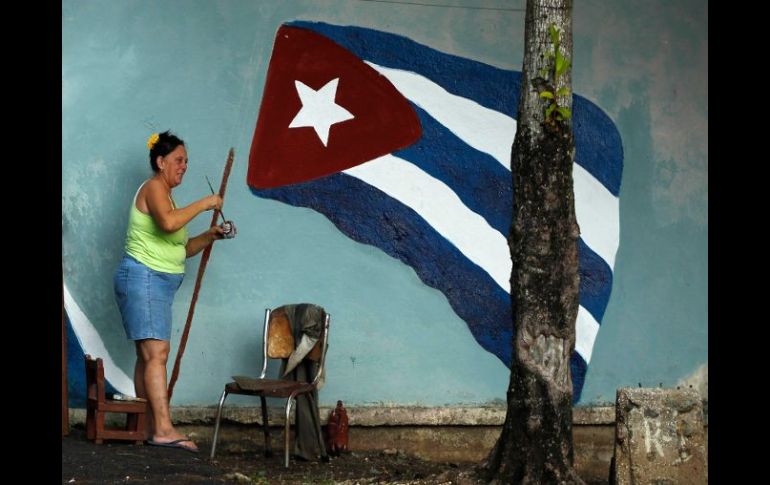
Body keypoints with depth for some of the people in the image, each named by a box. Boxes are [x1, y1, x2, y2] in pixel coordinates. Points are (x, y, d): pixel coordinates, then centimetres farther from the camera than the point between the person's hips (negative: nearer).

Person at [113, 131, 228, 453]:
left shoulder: (165, 194, 22)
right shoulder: (153, 188, -8)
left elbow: (183, 248, 23)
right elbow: (169, 222, -30)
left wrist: (209, 236, 9)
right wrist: (203, 204, -20)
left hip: (158, 284, 10)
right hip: (142, 278, -10)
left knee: (147, 355, 7)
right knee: (157, 352, -18)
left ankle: (148, 427, 8)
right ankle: (164, 429, -25)